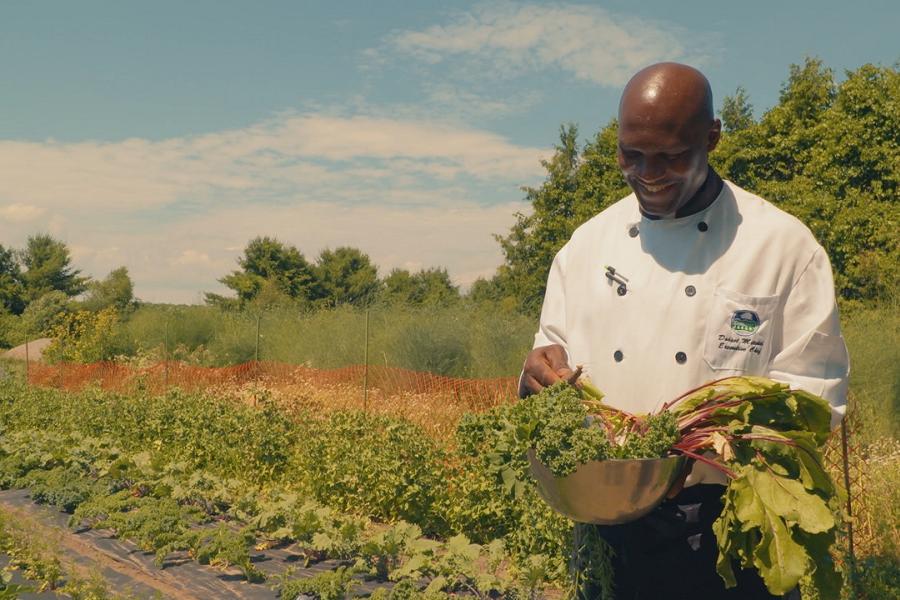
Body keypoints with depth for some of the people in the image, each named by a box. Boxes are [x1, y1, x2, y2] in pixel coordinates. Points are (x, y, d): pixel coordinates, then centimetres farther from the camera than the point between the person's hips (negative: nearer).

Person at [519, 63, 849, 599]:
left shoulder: (783, 244, -6)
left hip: (727, 532, -3)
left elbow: (817, 393, -7)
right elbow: (553, 364, 9)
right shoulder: (586, 245, 4)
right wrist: (543, 372, -14)